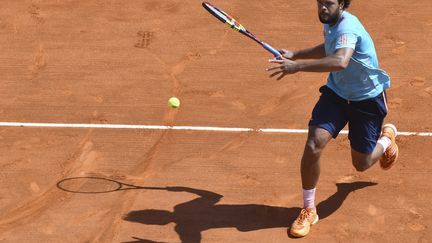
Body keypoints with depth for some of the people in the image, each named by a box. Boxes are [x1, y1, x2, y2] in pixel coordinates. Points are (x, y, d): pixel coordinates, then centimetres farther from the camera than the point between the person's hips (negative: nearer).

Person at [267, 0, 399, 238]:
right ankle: (308, 210, 0)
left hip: (367, 99, -6)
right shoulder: (330, 23, -4)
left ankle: (387, 136, 45)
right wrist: (295, 54, 9)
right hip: (336, 93, 6)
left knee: (361, 164, 9)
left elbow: (341, 61, -53)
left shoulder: (348, 27, -32)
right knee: (313, 146, -16)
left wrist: (297, 66, -62)